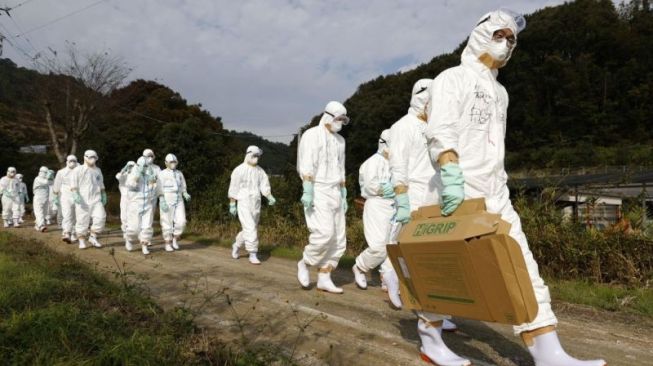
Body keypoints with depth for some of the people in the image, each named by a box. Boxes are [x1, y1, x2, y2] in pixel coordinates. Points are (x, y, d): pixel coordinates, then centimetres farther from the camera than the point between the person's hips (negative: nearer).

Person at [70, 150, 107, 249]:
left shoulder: (98, 170, 18)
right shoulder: (78, 170, 1)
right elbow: (73, 185, -6)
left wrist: (103, 196, 22)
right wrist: (75, 195, -20)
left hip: (96, 200, 4)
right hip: (83, 200, -4)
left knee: (100, 217, -12)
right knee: (82, 221, -1)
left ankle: (93, 237, 3)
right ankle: (82, 241, 10)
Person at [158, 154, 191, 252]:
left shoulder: (179, 174, 10)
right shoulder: (162, 174, -5)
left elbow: (183, 189, 13)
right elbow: (160, 190, -10)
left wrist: (186, 195, -8)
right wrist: (162, 202, -21)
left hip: (178, 202, 4)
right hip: (166, 202, -4)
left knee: (181, 222, -7)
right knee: (167, 224, -1)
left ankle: (175, 239, 14)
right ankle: (168, 244, 12)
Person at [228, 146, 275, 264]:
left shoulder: (260, 171, 10)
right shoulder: (239, 170, -3)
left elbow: (264, 185, 1)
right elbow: (233, 188, -3)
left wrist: (270, 197, -16)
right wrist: (232, 205, -5)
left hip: (256, 204, 6)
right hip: (243, 202, -5)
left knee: (250, 229, 13)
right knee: (250, 228, -13)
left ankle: (236, 245, 36)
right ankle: (253, 254, -8)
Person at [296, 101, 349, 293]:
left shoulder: (339, 140, 18)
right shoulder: (312, 135, -4)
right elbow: (306, 166, -14)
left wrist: (344, 196, 16)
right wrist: (307, 192, -23)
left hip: (335, 193, 7)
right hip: (317, 192, -7)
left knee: (338, 239, 2)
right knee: (324, 233, -19)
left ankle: (324, 279, 9)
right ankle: (304, 263, 6)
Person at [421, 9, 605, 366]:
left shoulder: (499, 91, 22)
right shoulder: (453, 78, -3)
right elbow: (440, 131, -19)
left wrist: (498, 187, 21)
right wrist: (451, 174, -32)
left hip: (497, 195, 8)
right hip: (460, 194, -8)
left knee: (522, 269, 0)